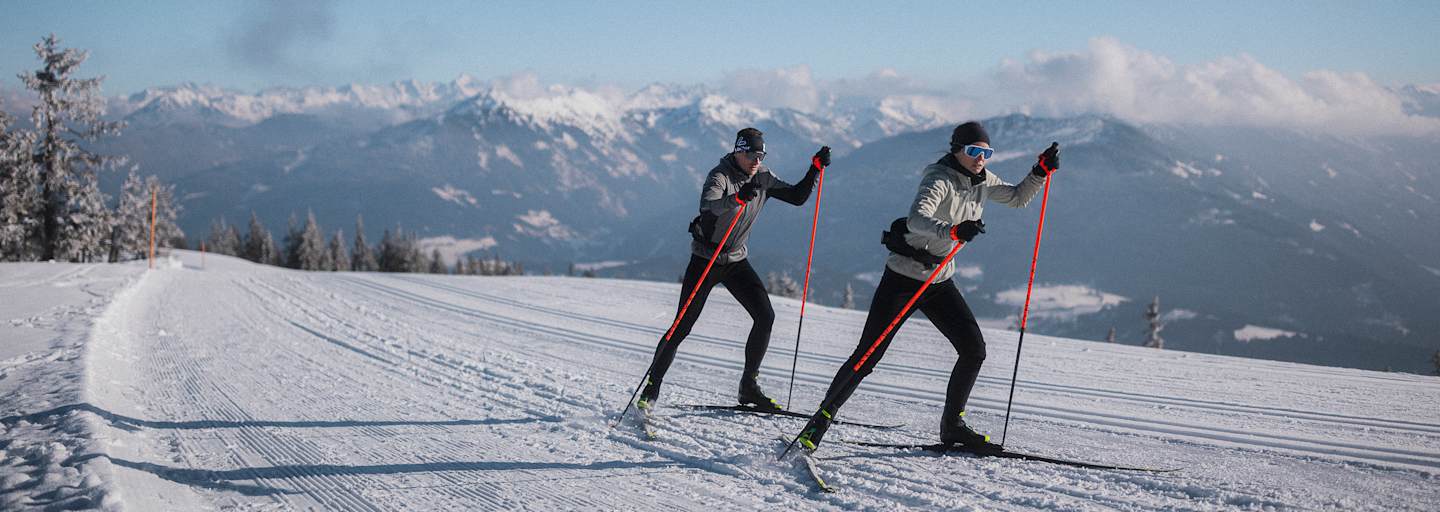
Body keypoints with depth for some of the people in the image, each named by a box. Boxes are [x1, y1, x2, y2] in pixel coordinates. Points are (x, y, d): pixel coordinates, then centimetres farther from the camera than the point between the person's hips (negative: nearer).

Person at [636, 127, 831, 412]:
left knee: (765, 317, -8)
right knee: (682, 327, -6)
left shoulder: (763, 178, 0)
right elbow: (707, 204, -40)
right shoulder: (720, 176, -20)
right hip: (705, 260, -6)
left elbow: (797, 197, 5)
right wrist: (737, 198, -59)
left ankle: (749, 387, 4)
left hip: (736, 261, 6)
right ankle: (652, 387, 7)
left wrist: (816, 168, -7)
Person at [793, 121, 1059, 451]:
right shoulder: (940, 180, -21)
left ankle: (952, 425, 13)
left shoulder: (981, 181, 4)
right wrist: (954, 231, -55)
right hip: (903, 278, -7)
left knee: (974, 349, -2)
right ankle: (822, 418, 4)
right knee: (867, 357, -7)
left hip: (940, 281, 7)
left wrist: (1042, 171, 3)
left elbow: (1018, 198, 20)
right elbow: (916, 220, -38)